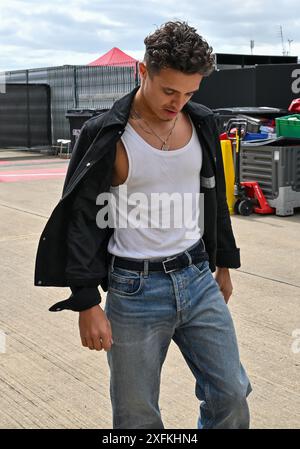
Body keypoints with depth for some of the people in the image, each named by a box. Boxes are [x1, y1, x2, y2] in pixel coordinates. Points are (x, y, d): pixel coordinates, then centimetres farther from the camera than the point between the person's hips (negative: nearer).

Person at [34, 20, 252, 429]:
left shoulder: (202, 123, 4)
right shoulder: (107, 135, -11)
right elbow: (82, 221, -10)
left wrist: (224, 263, 20)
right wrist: (87, 303, -12)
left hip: (198, 278, 5)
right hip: (135, 289, -4)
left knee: (232, 396, 9)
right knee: (137, 416, 8)